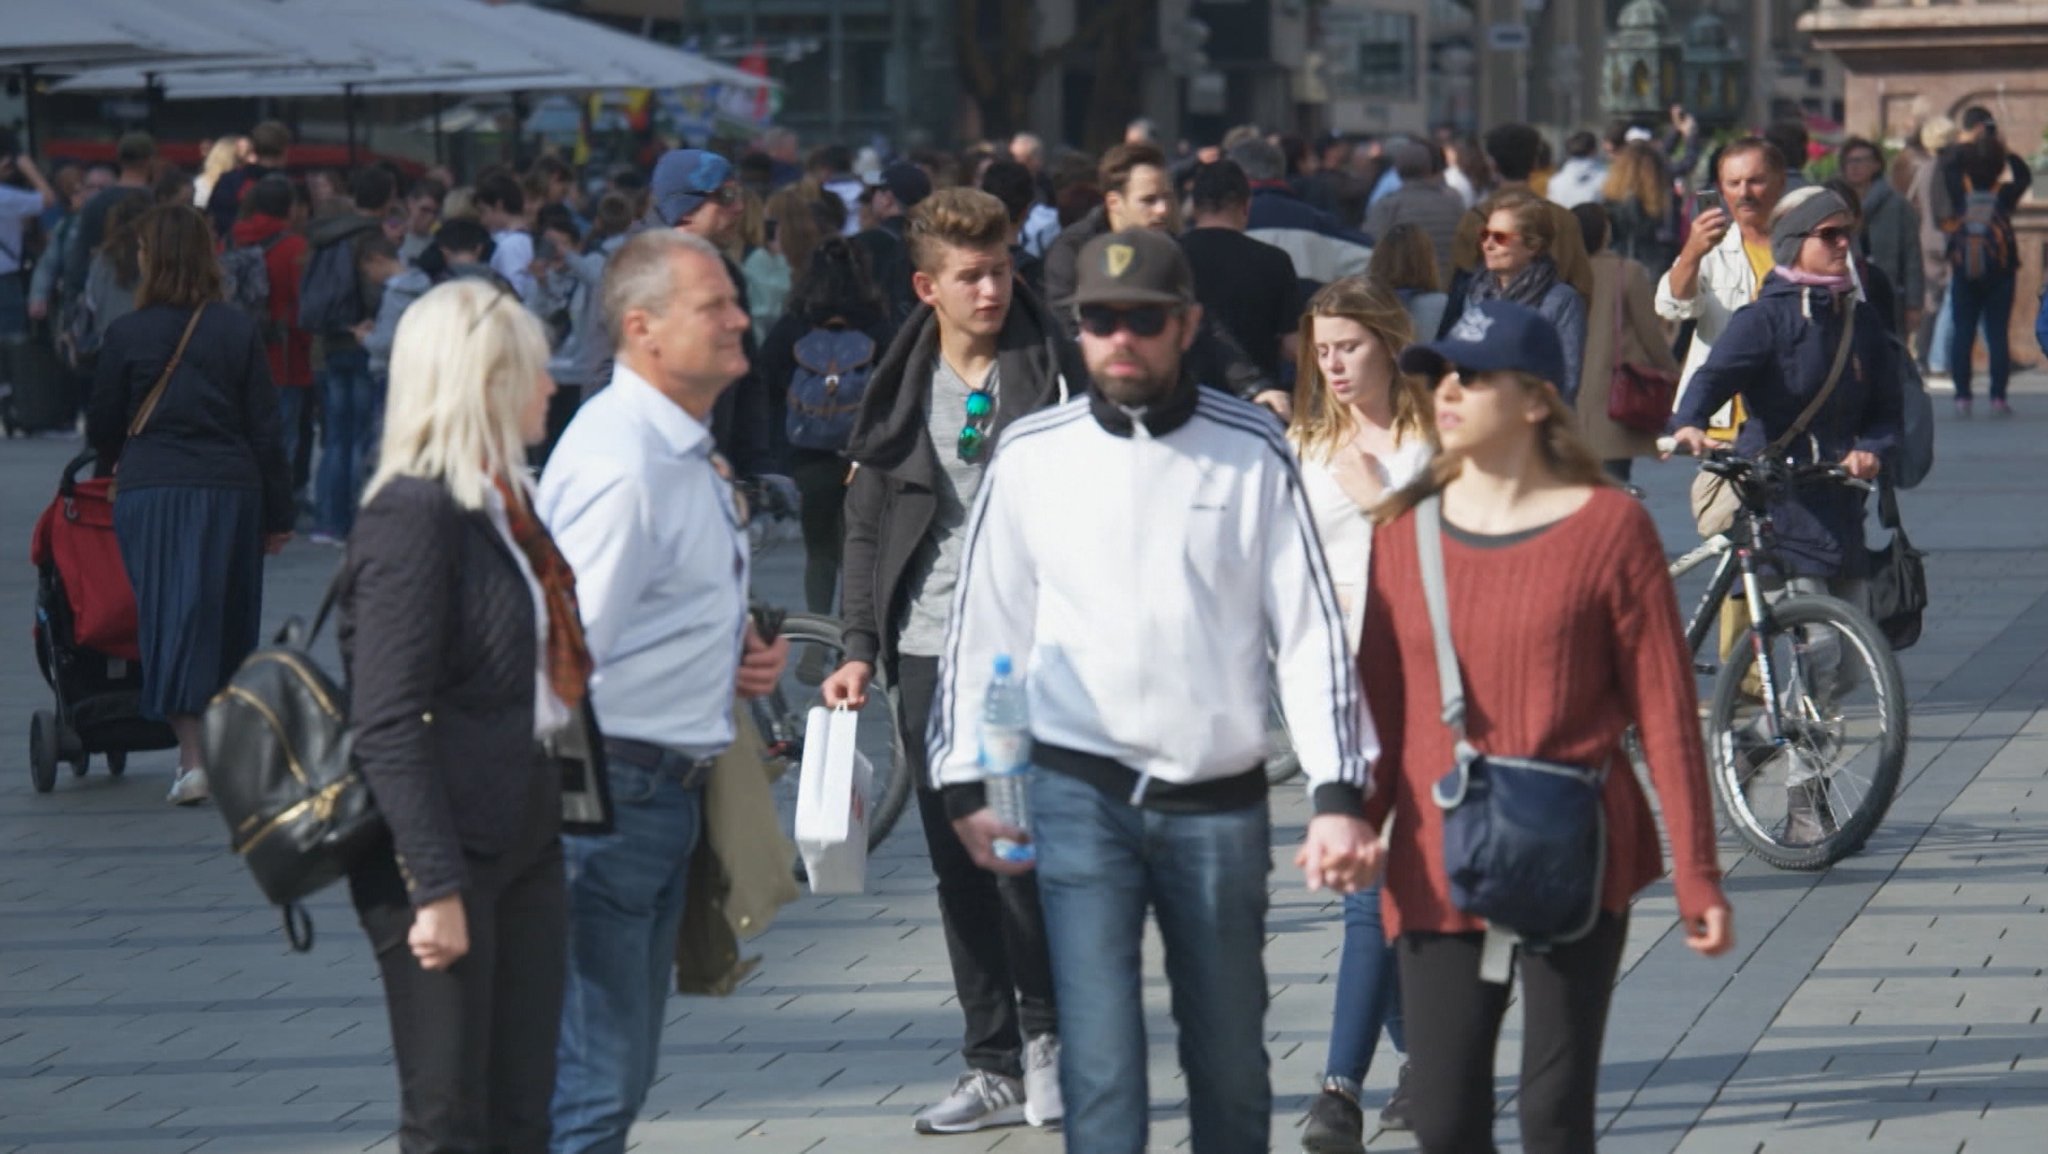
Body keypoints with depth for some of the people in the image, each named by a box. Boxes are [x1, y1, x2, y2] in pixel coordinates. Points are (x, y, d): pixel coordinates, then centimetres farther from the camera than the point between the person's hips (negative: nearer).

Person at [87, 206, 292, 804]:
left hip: (150, 489, -2)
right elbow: (265, 428, 2)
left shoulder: (126, 334, -4)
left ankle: (192, 757, -14)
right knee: (227, 620, 14)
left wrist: (121, 461, 29)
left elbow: (102, 429, 5)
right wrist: (277, 512, 9)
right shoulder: (238, 331, 0)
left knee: (171, 619, -2)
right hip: (229, 487, 2)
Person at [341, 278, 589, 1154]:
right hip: (445, 850, -9)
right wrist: (435, 887, -23)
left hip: (525, 842, 9)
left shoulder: (502, 505, 13)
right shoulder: (413, 514, -15)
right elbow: (387, 725, -20)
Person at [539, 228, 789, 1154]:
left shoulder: (685, 451, 14)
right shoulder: (618, 461, -18)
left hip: (667, 790, 10)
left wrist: (738, 649, 9)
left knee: (618, 1075, 16)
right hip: (615, 789, -10)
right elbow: (569, 653, -21)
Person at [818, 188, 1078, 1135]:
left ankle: (1045, 1031, 11)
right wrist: (861, 647, 6)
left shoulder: (1052, 374, -1)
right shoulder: (902, 389, 9)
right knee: (958, 870, 7)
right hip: (927, 649, 4)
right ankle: (994, 1067, 15)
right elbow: (866, 527, 14)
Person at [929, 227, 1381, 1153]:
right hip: (1081, 797, -1)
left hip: (1220, 801, 1)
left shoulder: (1253, 453, 0)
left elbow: (1309, 628, -2)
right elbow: (984, 629, 8)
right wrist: (967, 784, 3)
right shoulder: (1032, 457, 2)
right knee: (1101, 1066, -8)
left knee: (1231, 1067, 11)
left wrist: (1339, 795, -10)